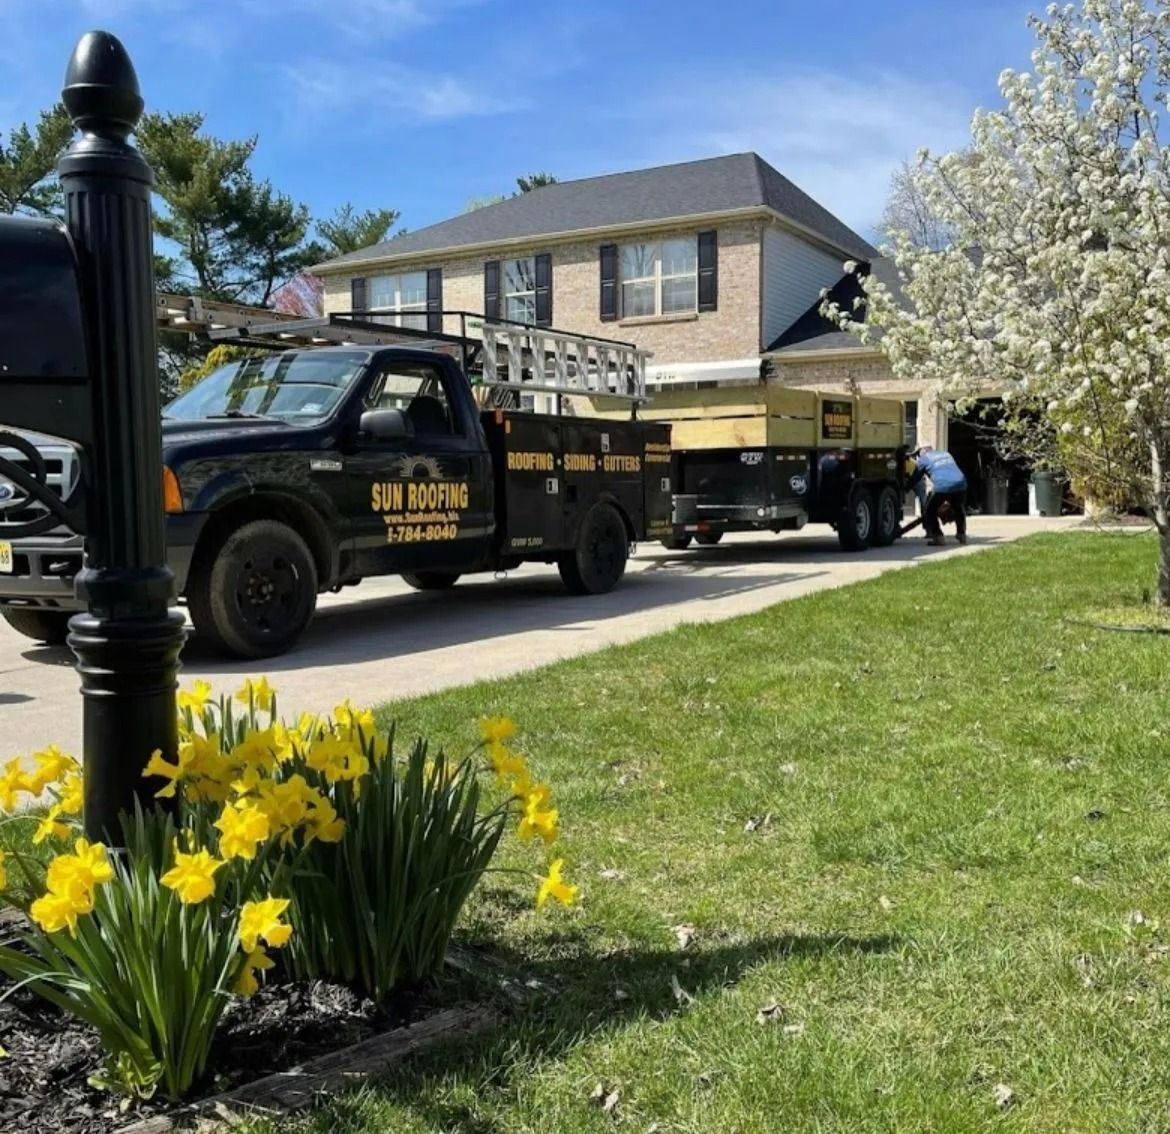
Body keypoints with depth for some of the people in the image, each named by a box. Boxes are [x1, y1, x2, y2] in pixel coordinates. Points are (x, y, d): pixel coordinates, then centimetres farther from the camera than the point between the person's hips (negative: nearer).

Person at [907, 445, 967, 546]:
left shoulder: (923, 459, 15)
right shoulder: (945, 453, 32)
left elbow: (914, 480, 19)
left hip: (942, 486, -5)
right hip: (960, 484, 5)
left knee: (929, 511, 15)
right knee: (959, 509, 31)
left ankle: (938, 537, 6)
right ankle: (962, 535, 34)